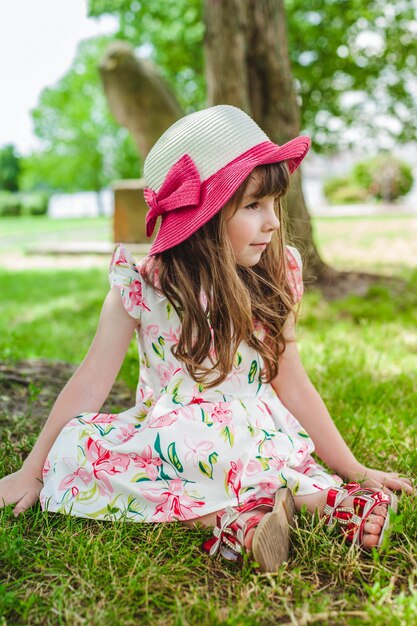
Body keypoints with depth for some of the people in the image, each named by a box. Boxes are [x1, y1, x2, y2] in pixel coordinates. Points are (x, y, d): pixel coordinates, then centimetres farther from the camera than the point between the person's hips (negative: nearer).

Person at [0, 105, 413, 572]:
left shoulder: (274, 283, -2)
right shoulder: (141, 286, -8)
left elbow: (292, 385, 3)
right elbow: (91, 382, -4)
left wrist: (354, 471, 3)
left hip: (253, 437, -2)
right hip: (160, 439, 2)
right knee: (73, 444, -24)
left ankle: (333, 496, -24)